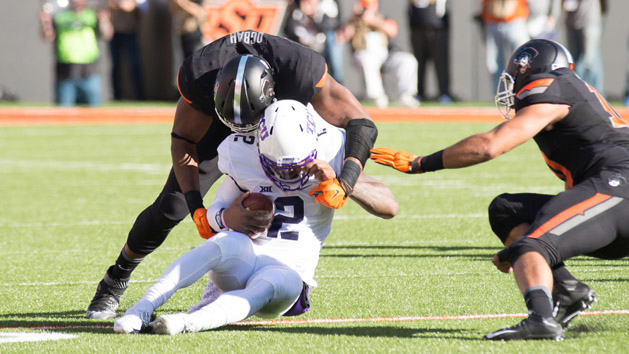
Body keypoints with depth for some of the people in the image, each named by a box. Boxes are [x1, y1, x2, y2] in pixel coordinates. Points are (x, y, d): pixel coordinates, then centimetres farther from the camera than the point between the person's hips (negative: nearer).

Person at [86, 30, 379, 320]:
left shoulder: (303, 73, -43)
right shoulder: (198, 78, -38)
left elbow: (362, 125, -35)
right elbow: (183, 141, -20)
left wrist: (344, 184, -51)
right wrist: (196, 208, -30)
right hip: (214, 126, 0)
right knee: (171, 206, -6)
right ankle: (114, 282, 15)